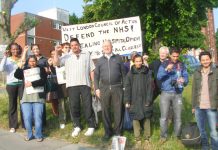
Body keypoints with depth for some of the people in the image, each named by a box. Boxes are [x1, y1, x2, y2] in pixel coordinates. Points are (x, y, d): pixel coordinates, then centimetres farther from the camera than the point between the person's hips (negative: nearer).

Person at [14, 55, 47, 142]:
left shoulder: (40, 69, 10)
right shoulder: (25, 70, 19)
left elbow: (43, 80, -4)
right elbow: (16, 75, 3)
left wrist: (32, 83, -11)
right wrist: (20, 67, -9)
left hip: (38, 96, -2)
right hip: (26, 97, 3)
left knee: (37, 117, -5)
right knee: (27, 117, -1)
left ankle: (38, 135, 8)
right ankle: (29, 135, 16)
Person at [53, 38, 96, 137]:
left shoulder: (86, 54, 11)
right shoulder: (67, 56, 9)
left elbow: (91, 69, 9)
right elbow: (56, 63, -3)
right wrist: (56, 52, -14)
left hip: (85, 84, -1)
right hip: (72, 85, 1)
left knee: (87, 105, 2)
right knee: (74, 106, 6)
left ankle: (91, 126, 12)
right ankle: (77, 126, 19)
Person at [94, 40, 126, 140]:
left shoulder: (118, 58, 7)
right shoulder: (99, 61, 10)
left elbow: (123, 73, 6)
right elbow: (96, 75, 9)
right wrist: (97, 88, 0)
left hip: (117, 88, -1)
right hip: (104, 88, 1)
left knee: (118, 110, 4)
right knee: (105, 111, 6)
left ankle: (118, 132, 16)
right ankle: (108, 132, 19)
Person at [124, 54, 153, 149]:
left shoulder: (147, 72, 1)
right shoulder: (130, 73, 2)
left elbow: (150, 87, -1)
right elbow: (127, 88, 1)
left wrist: (149, 100, -7)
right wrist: (127, 101, -4)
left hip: (145, 100, 0)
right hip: (134, 101, 0)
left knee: (146, 119, 7)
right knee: (135, 120, 5)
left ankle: (146, 138, 21)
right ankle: (138, 139, 16)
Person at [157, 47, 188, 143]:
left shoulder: (182, 65, 5)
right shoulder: (164, 64, 1)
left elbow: (186, 78, 2)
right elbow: (159, 77, -10)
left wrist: (183, 80, -22)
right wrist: (166, 69, -26)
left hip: (177, 94, 1)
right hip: (165, 93, -1)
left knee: (177, 116, 9)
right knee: (164, 116, 2)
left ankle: (178, 136, 23)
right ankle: (163, 136, 16)